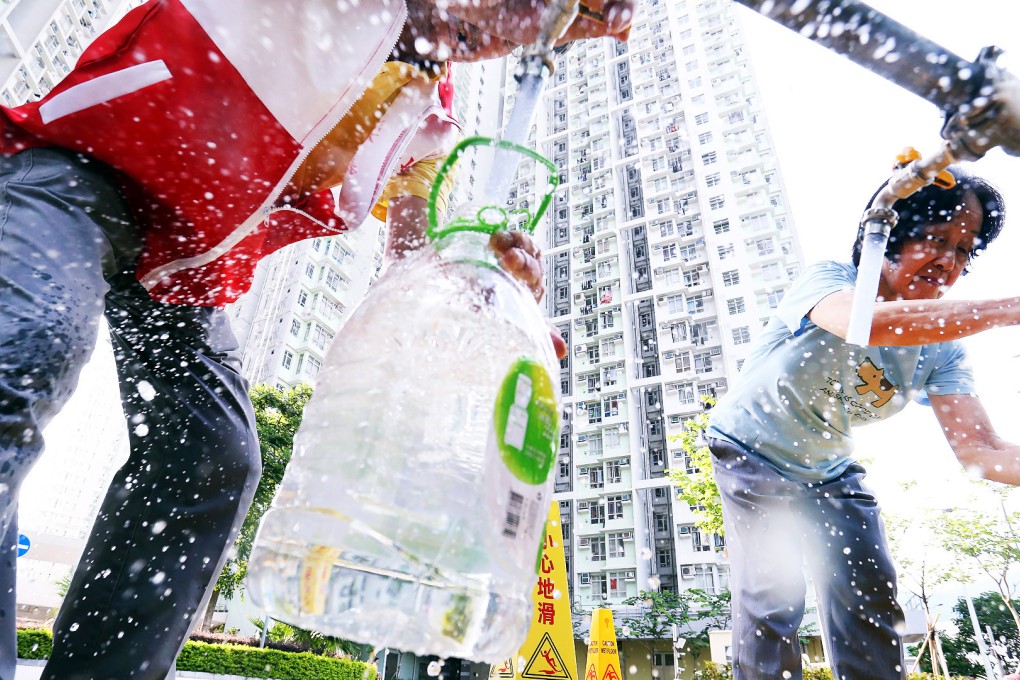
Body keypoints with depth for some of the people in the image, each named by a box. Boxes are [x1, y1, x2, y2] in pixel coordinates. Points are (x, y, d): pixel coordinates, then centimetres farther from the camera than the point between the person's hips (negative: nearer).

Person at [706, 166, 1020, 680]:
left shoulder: (940, 344, -7)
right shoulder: (830, 278, -21)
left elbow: (977, 448, -18)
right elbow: (867, 322, -47)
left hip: (828, 471, 6)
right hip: (753, 455, -5)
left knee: (871, 599, 1)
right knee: (772, 602, -12)